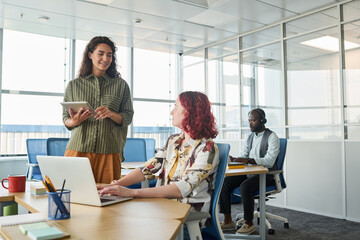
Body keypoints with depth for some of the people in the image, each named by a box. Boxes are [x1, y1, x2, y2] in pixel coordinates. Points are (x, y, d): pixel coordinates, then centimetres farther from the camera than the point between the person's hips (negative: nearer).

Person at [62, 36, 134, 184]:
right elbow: (65, 119, 12)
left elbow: (128, 118, 6)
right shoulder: (73, 85, 10)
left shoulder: (121, 85, 10)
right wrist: (75, 121, -11)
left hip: (109, 153, 0)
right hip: (78, 150, 0)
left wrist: (111, 114, -14)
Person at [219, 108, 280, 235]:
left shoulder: (272, 137, -8)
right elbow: (243, 156, 13)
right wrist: (233, 159, -10)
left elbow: (269, 161, -21)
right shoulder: (250, 137, 15)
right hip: (250, 172, 7)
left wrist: (248, 160, -32)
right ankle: (228, 220, -3)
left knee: (245, 186, -34)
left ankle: (249, 223, -17)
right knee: (224, 182, -11)